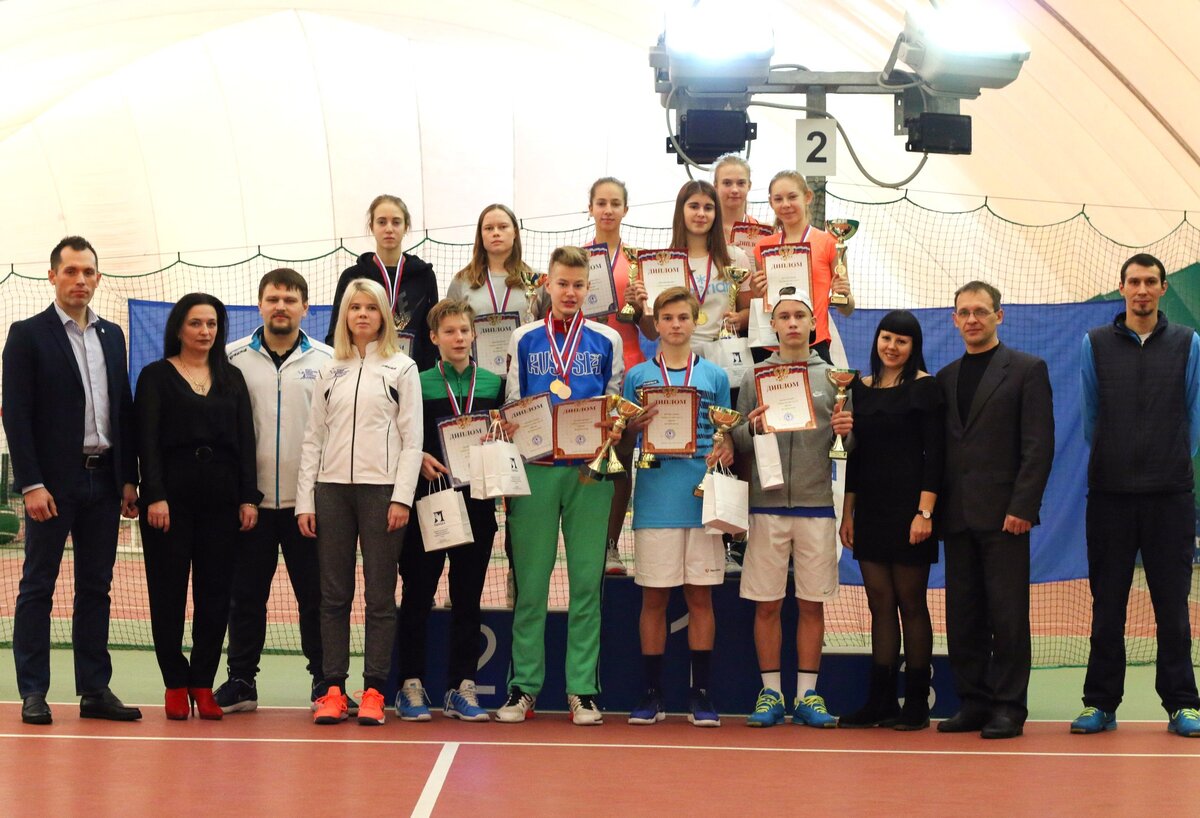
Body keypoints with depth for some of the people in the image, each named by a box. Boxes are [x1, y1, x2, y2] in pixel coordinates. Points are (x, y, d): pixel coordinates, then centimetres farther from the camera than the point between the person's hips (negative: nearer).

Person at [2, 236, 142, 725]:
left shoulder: (112, 335, 13)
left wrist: (128, 478, 7)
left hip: (103, 478, 5)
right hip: (52, 481, -5)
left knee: (96, 588, 8)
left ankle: (95, 690, 14)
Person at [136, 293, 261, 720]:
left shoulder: (232, 378, 13)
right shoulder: (156, 376, 4)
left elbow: (245, 439, 9)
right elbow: (147, 440, -3)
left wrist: (249, 497, 1)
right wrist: (154, 496, -13)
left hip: (222, 495, 3)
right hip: (172, 492, -3)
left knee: (216, 592, 2)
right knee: (169, 591, 0)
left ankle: (203, 685, 9)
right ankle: (175, 685, 6)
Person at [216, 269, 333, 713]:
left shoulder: (327, 361, 4)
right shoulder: (232, 358, 5)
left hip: (308, 500, -1)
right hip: (250, 498, 1)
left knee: (316, 594, 3)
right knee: (246, 594, 7)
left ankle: (326, 679, 11)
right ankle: (241, 679, 16)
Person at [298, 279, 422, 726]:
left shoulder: (401, 368, 5)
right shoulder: (329, 371, 13)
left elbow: (412, 438, 0)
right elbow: (313, 437, 12)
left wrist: (402, 498, -9)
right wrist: (305, 500, 4)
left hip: (380, 489, -3)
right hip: (332, 488, 3)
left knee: (380, 595, -1)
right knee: (334, 594, 3)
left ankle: (374, 691, 2)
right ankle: (333, 690, 6)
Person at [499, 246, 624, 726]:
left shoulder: (607, 341, 10)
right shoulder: (524, 340, 11)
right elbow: (510, 407, 12)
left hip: (590, 469, 0)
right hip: (535, 468, 0)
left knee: (586, 581, 0)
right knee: (530, 582, 1)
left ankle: (582, 690, 5)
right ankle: (523, 685, 7)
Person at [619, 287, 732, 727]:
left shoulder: (715, 376, 10)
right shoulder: (638, 376, 8)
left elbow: (727, 435, 12)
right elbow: (623, 444, 8)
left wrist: (727, 448, -9)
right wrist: (634, 426, -12)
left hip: (702, 499, 1)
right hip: (655, 502, 0)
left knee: (700, 595, 3)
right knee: (654, 597, 3)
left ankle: (700, 694, 9)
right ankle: (651, 694, 10)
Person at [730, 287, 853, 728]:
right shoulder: (754, 377, 7)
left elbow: (849, 441, 9)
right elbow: (737, 444, 7)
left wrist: (846, 431, -13)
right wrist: (751, 429, -14)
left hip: (817, 504, 0)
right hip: (766, 504, 0)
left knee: (812, 604, 4)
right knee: (767, 604, 2)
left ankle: (807, 695, 12)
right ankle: (771, 694, 12)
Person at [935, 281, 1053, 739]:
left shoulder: (1026, 370, 1)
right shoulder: (946, 378, 16)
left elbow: (1039, 446, -6)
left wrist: (1022, 507, -14)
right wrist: (935, 506, 6)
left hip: (1003, 512, -5)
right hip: (957, 514, 5)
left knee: (1007, 613, -3)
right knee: (962, 615, 6)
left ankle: (1008, 708, 3)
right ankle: (973, 703, 13)